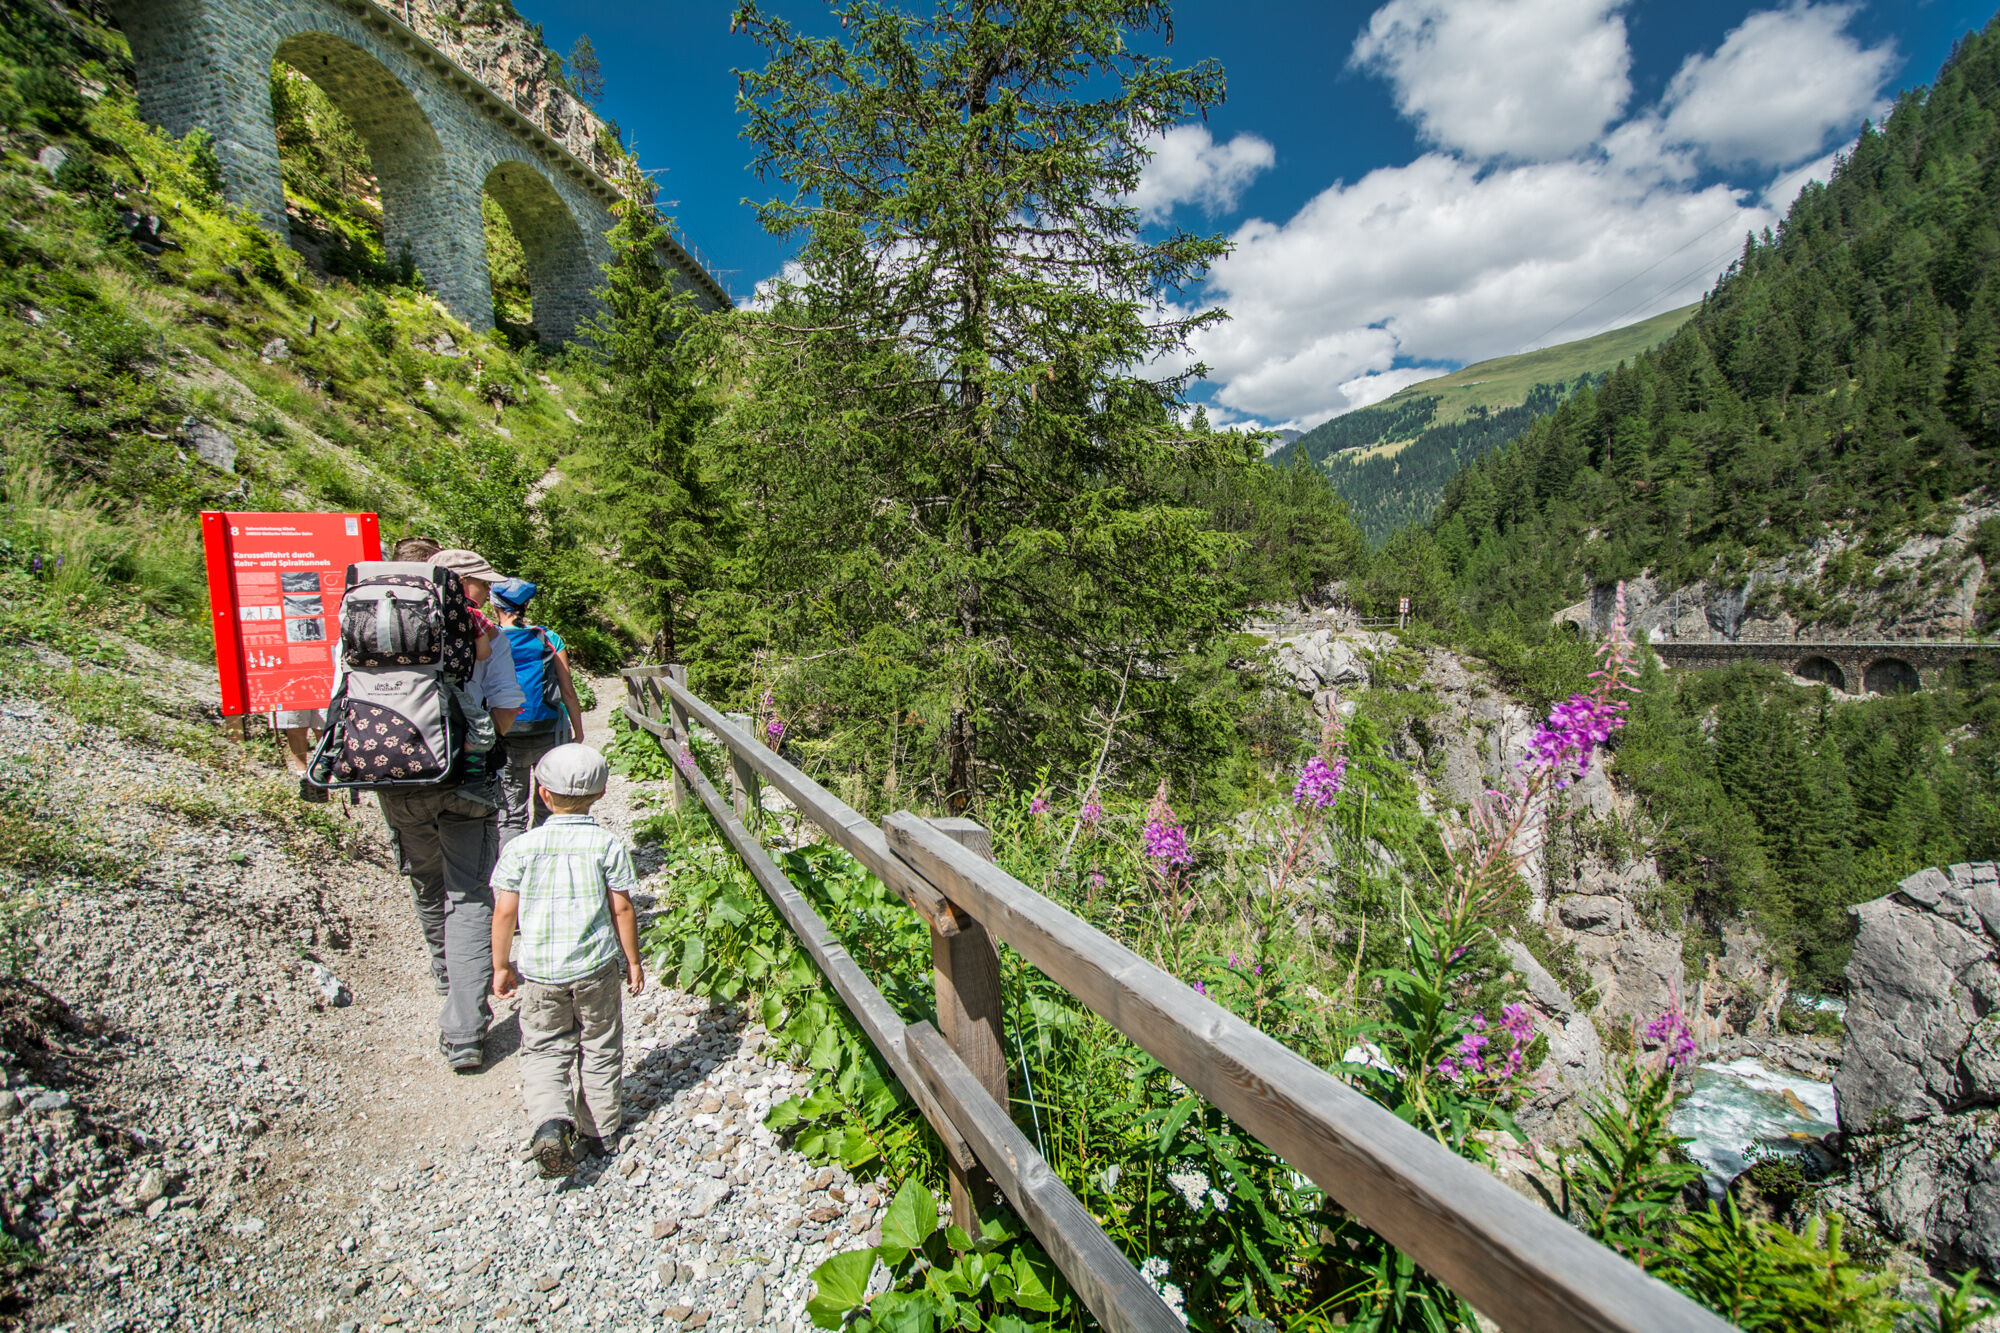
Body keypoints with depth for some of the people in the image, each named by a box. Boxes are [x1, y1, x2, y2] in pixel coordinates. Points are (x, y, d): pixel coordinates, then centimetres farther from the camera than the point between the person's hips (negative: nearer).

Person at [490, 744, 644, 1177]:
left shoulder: (521, 848, -6)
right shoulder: (607, 845, -8)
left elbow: (504, 913, -4)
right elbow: (622, 908, -5)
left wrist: (501, 966, 9)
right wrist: (632, 961, 6)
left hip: (539, 971, 0)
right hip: (596, 967, 0)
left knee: (543, 1048, 15)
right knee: (599, 1049, 15)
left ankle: (551, 1121, -6)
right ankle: (600, 1131, 26)